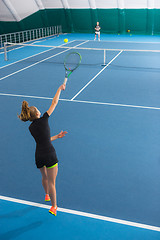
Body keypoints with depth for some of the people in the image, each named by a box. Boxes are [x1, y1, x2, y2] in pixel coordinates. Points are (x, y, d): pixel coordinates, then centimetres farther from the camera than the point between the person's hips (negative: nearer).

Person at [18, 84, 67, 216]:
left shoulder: (31, 128, 9)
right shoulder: (43, 119, -6)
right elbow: (54, 103, 1)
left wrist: (57, 136, 26)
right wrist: (60, 89, 13)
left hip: (38, 156, 6)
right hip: (49, 154, -6)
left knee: (45, 177, 30)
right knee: (51, 182, 4)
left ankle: (47, 195, 52)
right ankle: (54, 206, 14)